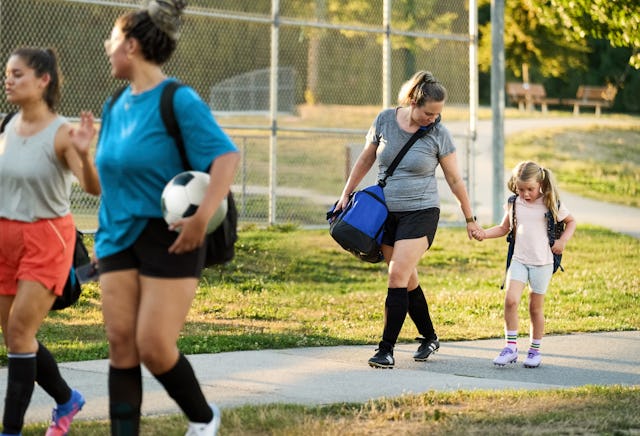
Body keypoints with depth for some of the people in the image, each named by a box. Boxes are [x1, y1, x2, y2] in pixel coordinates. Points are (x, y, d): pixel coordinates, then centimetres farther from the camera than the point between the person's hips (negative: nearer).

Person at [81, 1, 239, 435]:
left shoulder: (179, 101, -14)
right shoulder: (116, 106, 10)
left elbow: (227, 155, -22)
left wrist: (203, 215, -33)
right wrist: (104, 236, 20)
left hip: (170, 240, -7)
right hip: (119, 239, 7)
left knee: (154, 347, -7)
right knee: (121, 343, 0)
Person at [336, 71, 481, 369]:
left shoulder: (439, 134, -8)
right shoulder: (385, 121, -2)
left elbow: (454, 180, 1)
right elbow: (365, 160, 13)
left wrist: (469, 219, 6)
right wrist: (346, 194, 14)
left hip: (420, 213, -4)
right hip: (386, 211, 4)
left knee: (398, 276, -14)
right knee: (407, 280, 9)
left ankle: (386, 349, -12)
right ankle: (429, 338, 25)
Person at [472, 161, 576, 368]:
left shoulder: (551, 204, -3)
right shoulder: (514, 204, 4)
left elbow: (571, 221, 12)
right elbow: (504, 228, 16)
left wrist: (563, 240, -4)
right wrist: (484, 233, -1)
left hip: (542, 263, -2)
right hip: (519, 260, 2)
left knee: (536, 307, 4)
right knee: (510, 300, -15)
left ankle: (535, 350, 18)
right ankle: (511, 347, -7)